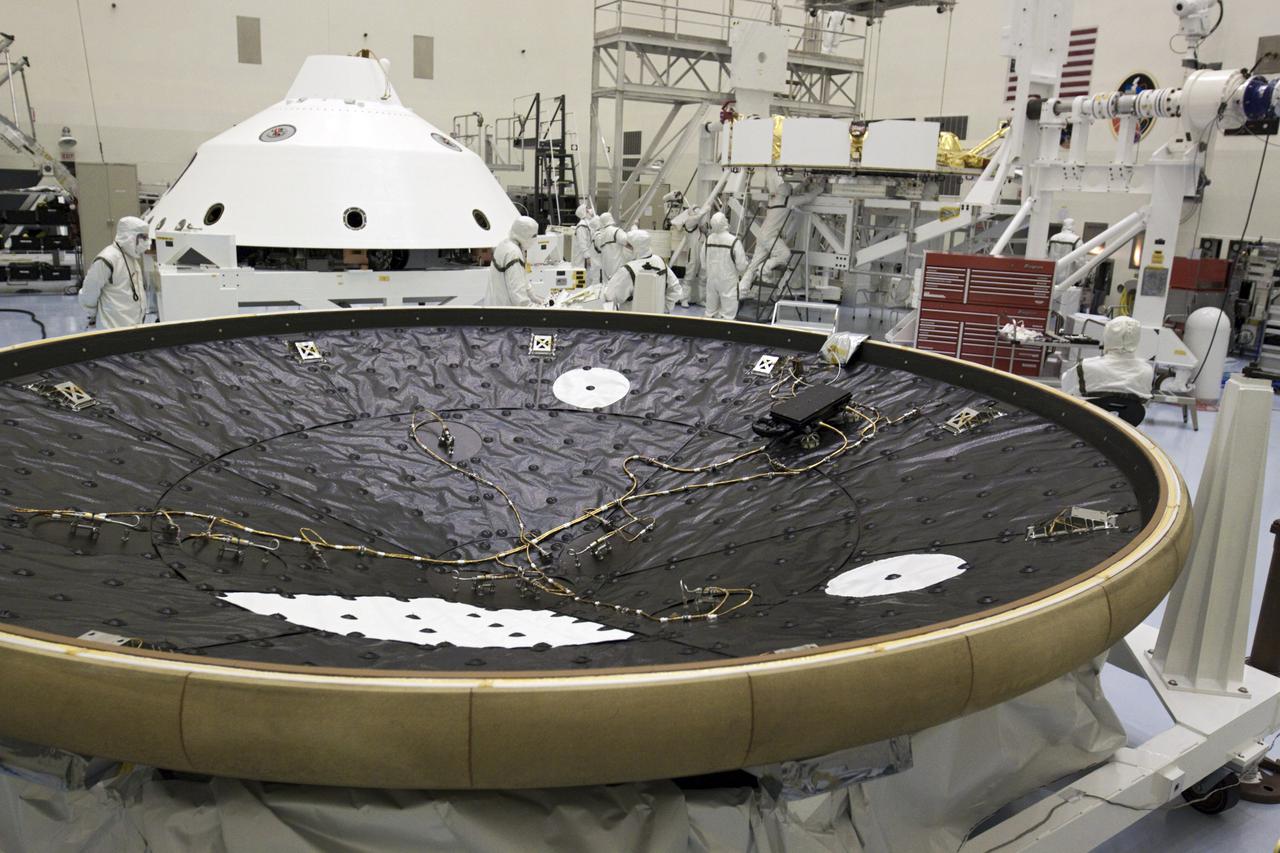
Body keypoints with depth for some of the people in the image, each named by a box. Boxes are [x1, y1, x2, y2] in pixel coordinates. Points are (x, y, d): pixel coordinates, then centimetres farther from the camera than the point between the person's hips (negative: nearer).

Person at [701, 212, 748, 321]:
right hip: (728, 281, -5)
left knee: (711, 311, 18)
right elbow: (741, 266, -15)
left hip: (711, 280, 5)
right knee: (728, 312, 2)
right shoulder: (734, 241, -20)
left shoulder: (708, 239, -5)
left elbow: (703, 263, 5)